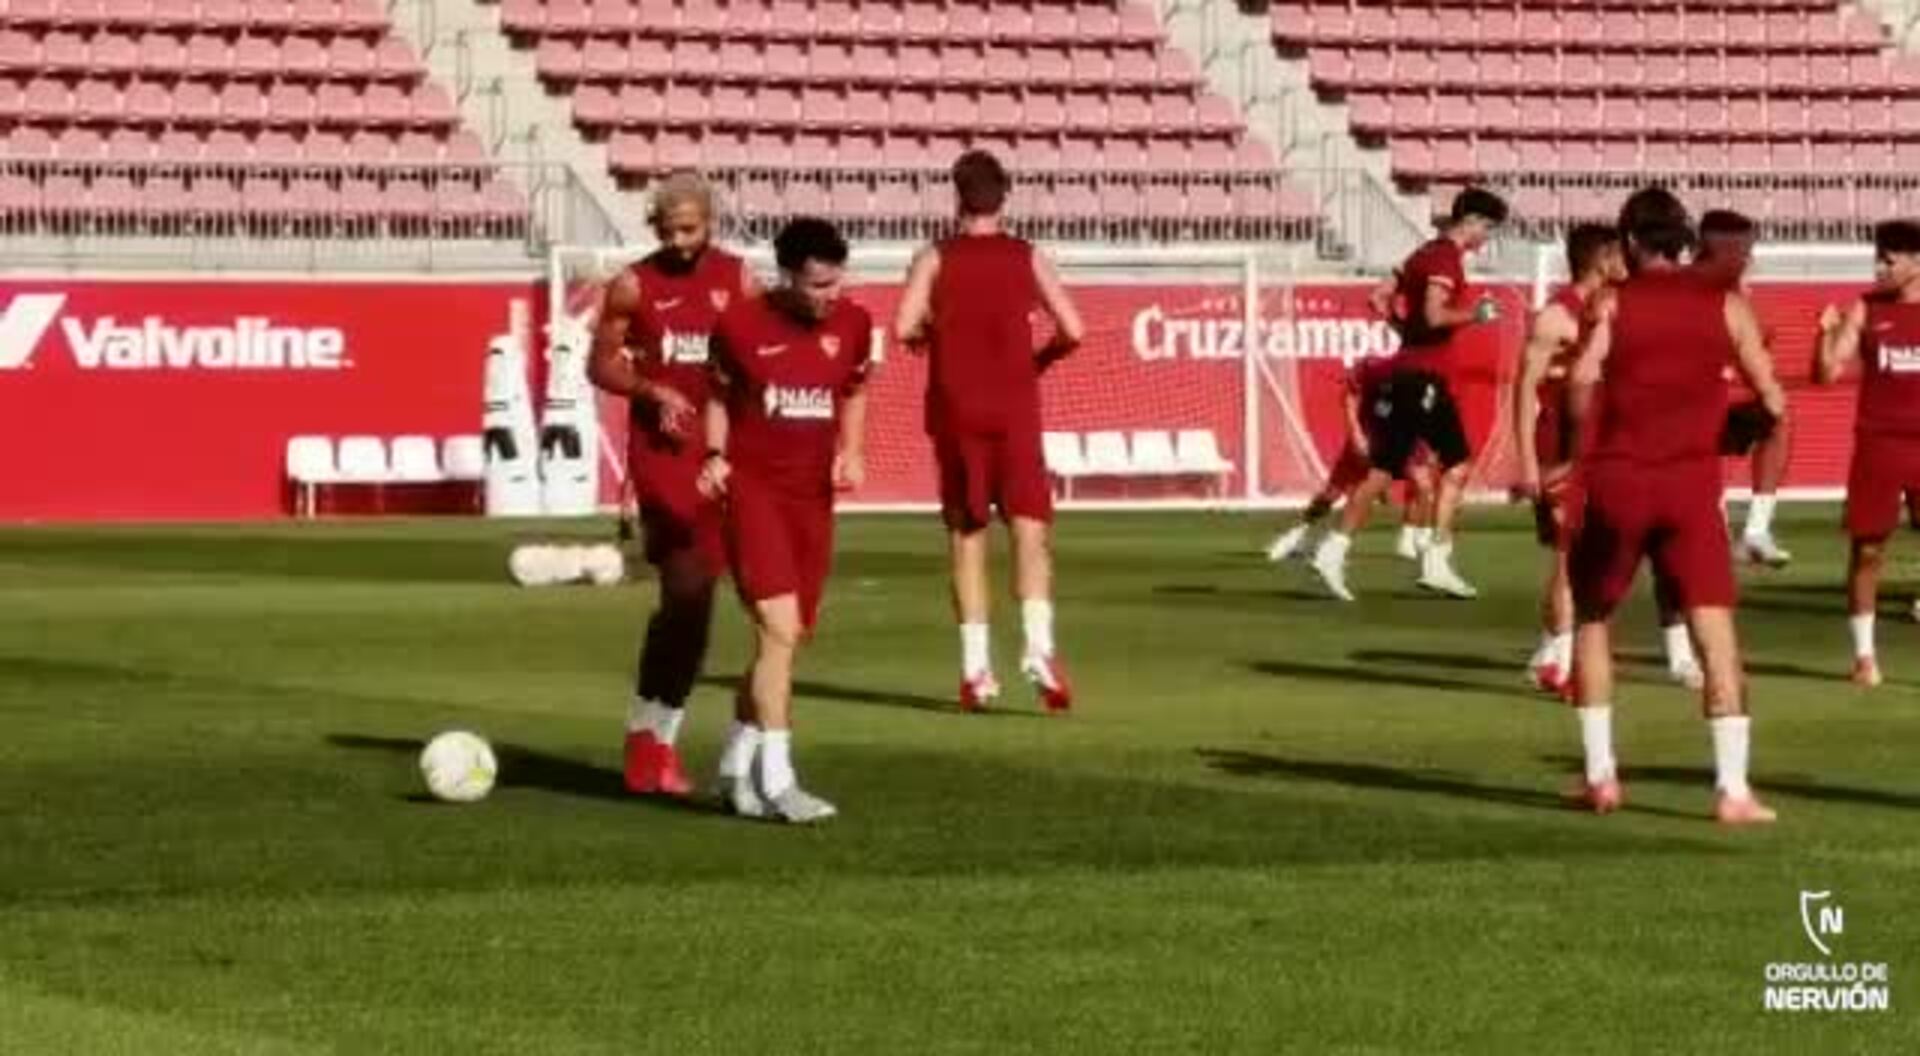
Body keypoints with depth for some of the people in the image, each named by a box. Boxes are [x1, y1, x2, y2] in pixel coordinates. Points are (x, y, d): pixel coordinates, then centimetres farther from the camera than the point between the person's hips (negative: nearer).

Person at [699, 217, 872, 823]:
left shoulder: (853, 325, 0)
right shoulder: (741, 323, -9)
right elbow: (718, 393, 6)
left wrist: (851, 451, 1)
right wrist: (715, 456, -7)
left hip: (812, 493, 5)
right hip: (752, 486, -5)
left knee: (787, 639, 9)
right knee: (780, 628, -17)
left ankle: (736, 769, 25)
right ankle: (776, 784, -15)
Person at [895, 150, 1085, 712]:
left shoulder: (935, 259, 1)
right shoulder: (1028, 258, 3)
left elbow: (904, 328, -12)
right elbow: (1072, 330, -2)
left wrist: (931, 336, 10)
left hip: (955, 412, 1)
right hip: (1014, 409, -1)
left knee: (966, 534, 9)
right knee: (1030, 529, -3)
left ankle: (975, 665, 4)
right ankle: (1039, 644, -24)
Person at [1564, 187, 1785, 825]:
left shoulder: (1612, 304, 3)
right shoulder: (1726, 306, 7)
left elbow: (1582, 379, -14)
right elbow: (1771, 399, 5)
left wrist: (1584, 447, -1)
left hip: (1617, 481, 0)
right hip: (1691, 483, 0)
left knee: (1592, 618, 19)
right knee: (1716, 630, -2)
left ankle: (1600, 775, 16)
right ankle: (1733, 788, -12)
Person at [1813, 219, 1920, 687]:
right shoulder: (1865, 310, 1)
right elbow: (1827, 374, -3)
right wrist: (1827, 333, -18)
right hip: (1877, 443, 0)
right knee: (1867, 548, 2)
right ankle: (1864, 653, 11)